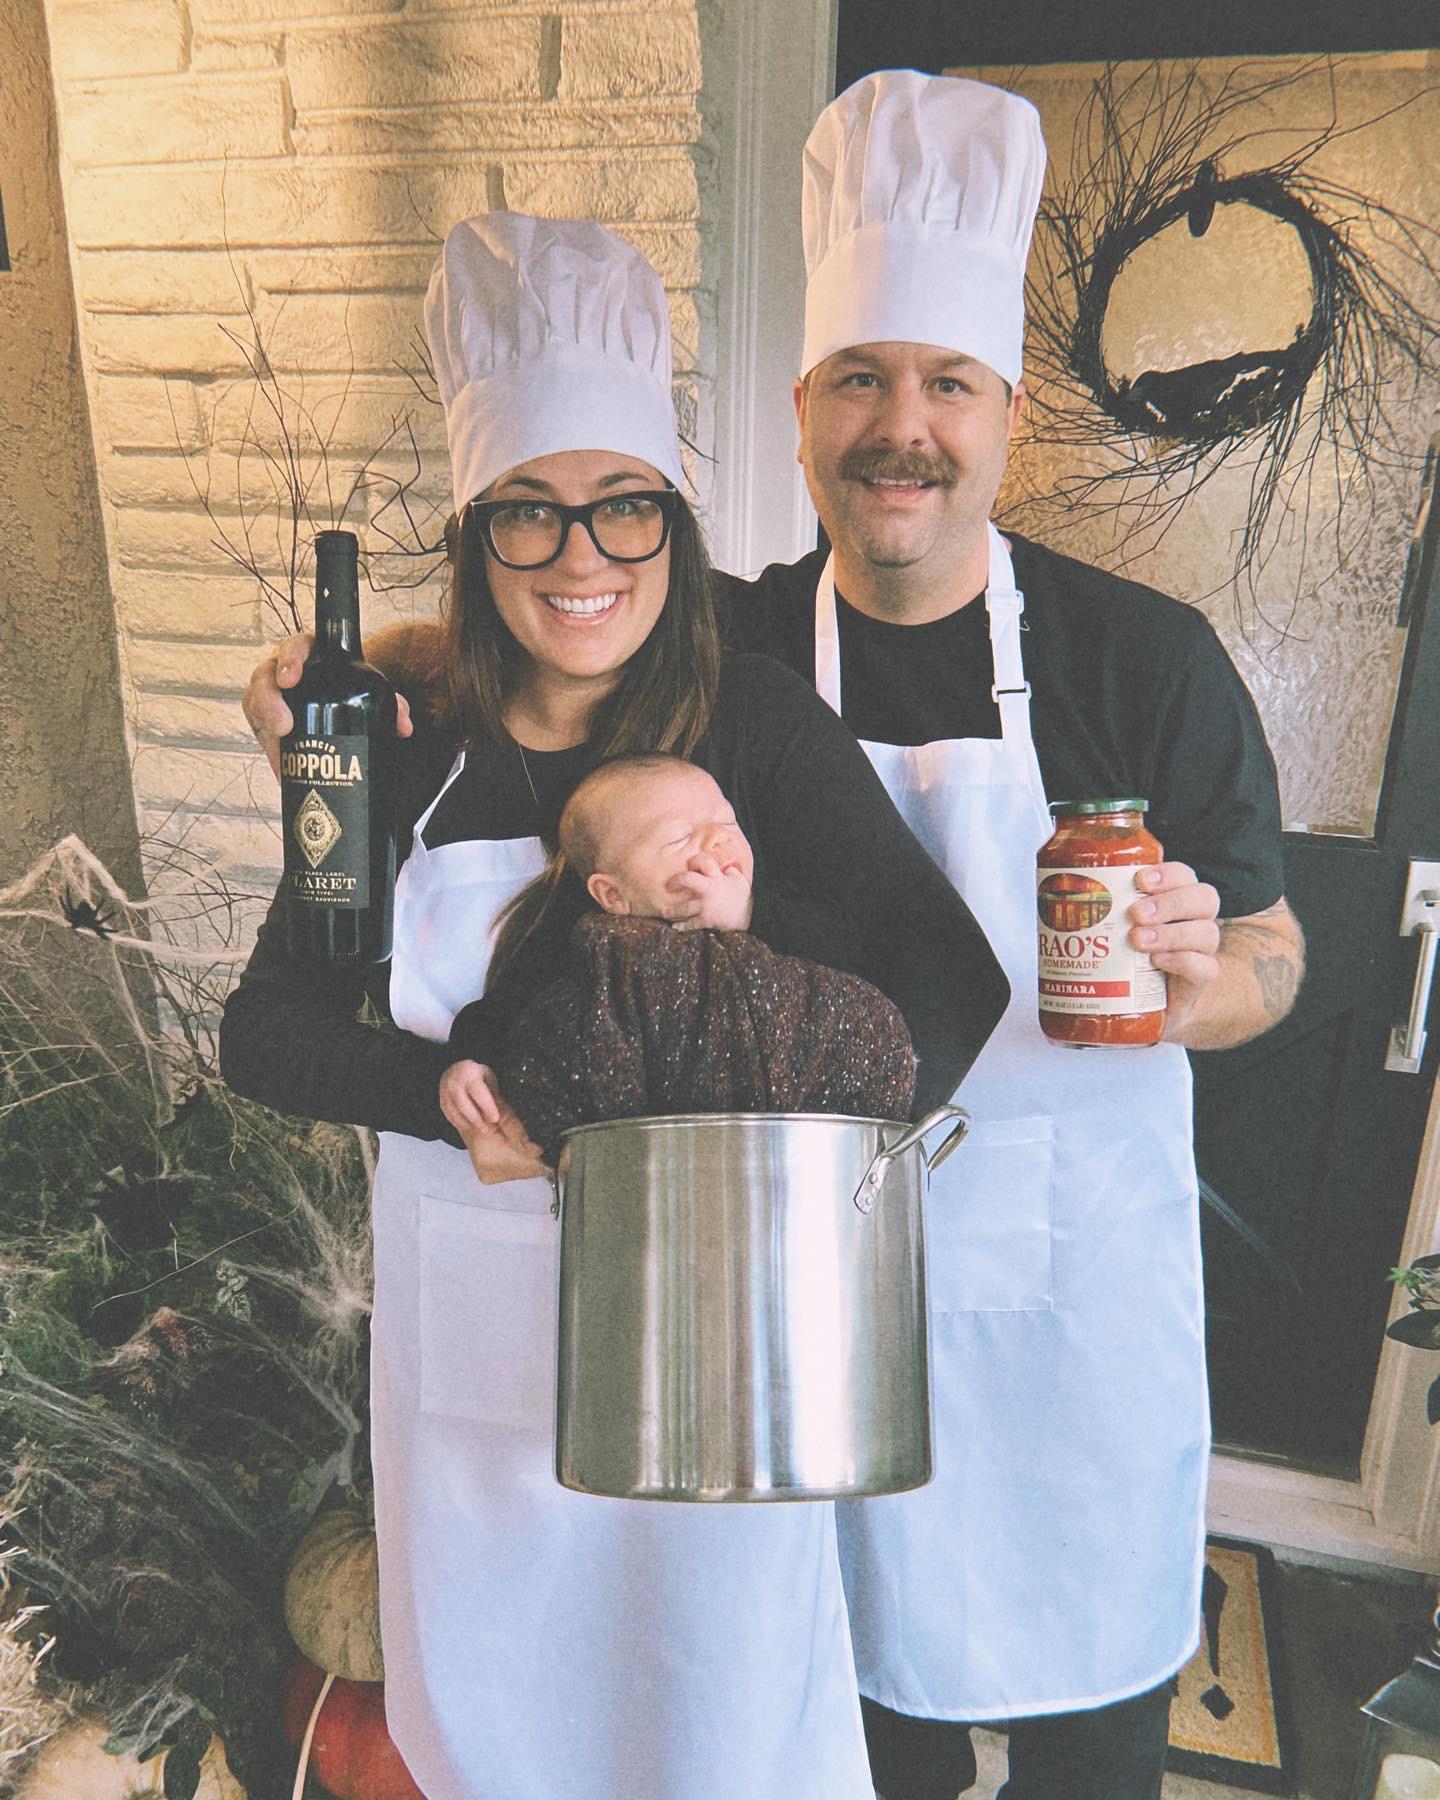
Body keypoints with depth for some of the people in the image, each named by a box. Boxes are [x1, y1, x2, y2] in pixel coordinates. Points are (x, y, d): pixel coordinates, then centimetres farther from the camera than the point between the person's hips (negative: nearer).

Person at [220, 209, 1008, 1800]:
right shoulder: (411, 760, -4)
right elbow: (264, 1034, -3)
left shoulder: (760, 731, -11)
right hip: (470, 1318, 3)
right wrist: (455, 1097, -20)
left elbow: (949, 992, -16)